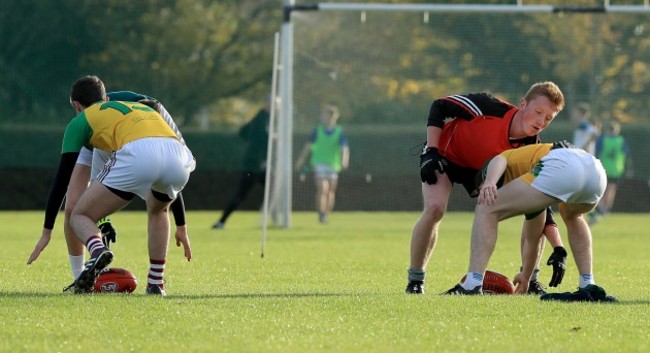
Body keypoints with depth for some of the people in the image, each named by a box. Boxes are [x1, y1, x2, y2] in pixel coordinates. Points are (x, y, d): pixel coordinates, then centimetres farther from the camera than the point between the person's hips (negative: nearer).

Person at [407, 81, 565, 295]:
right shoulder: (491, 108, -35)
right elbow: (440, 107, -23)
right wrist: (431, 152, -28)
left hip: (483, 169, 4)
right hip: (445, 154, -4)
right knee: (435, 209, -29)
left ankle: (529, 279, 4)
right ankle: (415, 280, -12)